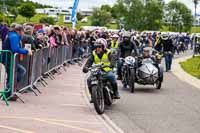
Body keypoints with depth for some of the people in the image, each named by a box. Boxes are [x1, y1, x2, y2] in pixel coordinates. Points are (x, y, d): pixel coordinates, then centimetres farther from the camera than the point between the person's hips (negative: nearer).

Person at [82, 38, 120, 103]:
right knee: (89, 80, -19)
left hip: (107, 71, -3)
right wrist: (85, 67, -24)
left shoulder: (108, 53, -3)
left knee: (112, 76, -35)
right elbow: (89, 61, -2)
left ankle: (116, 93, -20)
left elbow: (112, 60, -19)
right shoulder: (94, 54, 7)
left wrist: (111, 64, -43)